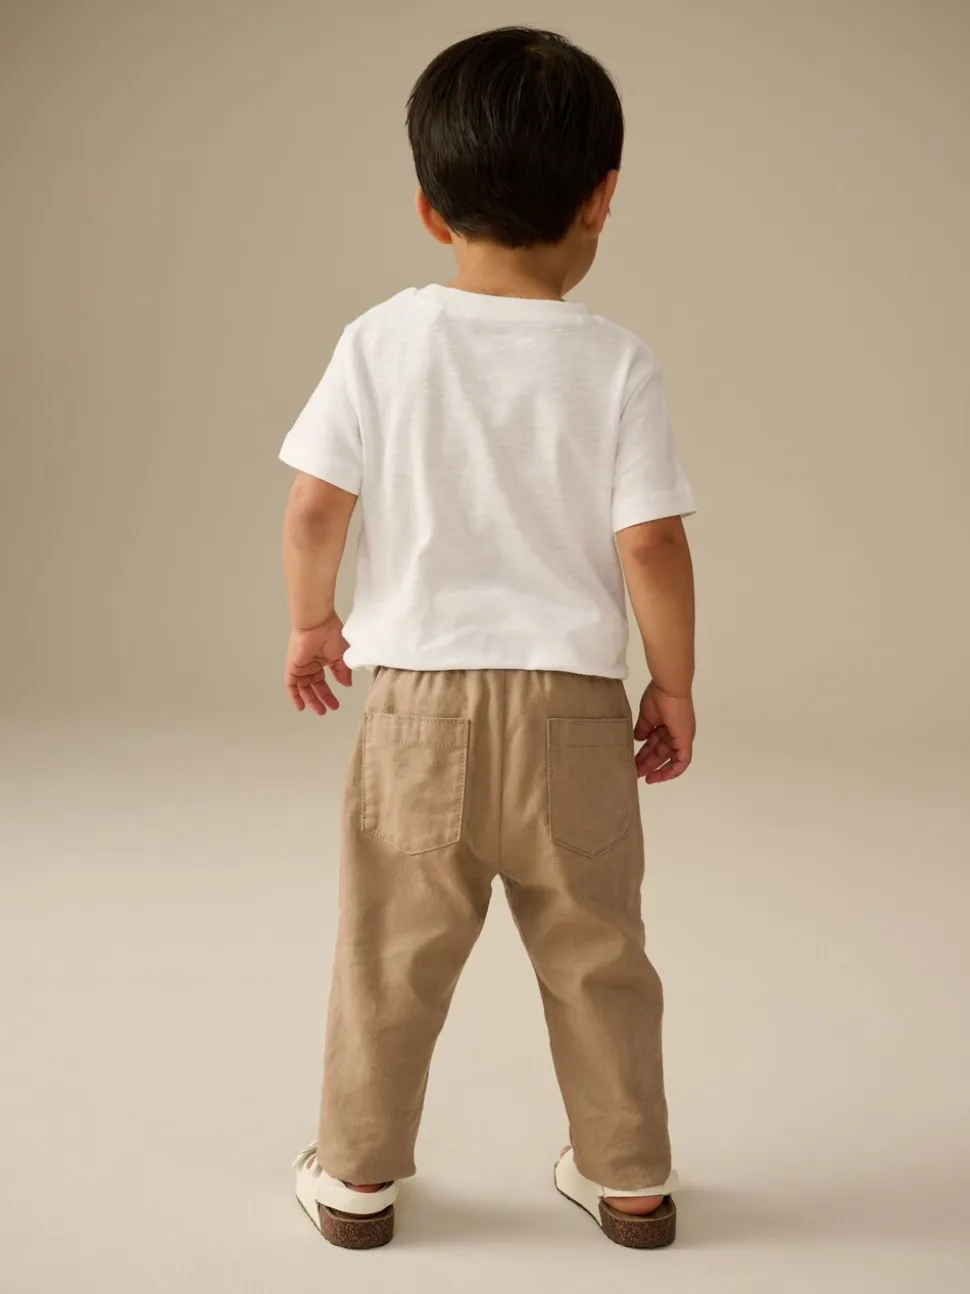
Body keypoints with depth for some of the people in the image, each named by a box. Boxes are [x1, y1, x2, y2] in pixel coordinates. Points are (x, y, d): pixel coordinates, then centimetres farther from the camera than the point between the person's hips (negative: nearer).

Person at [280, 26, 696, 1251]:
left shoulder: (382, 339, -4)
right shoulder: (615, 361, -7)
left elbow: (312, 508, -5)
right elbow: (651, 545, -10)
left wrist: (310, 622, 12)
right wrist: (674, 686, 3)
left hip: (420, 695, 1)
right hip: (572, 702, 0)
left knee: (391, 952, 14)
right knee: (596, 953, 15)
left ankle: (357, 1174, 29)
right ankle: (628, 1177, 31)